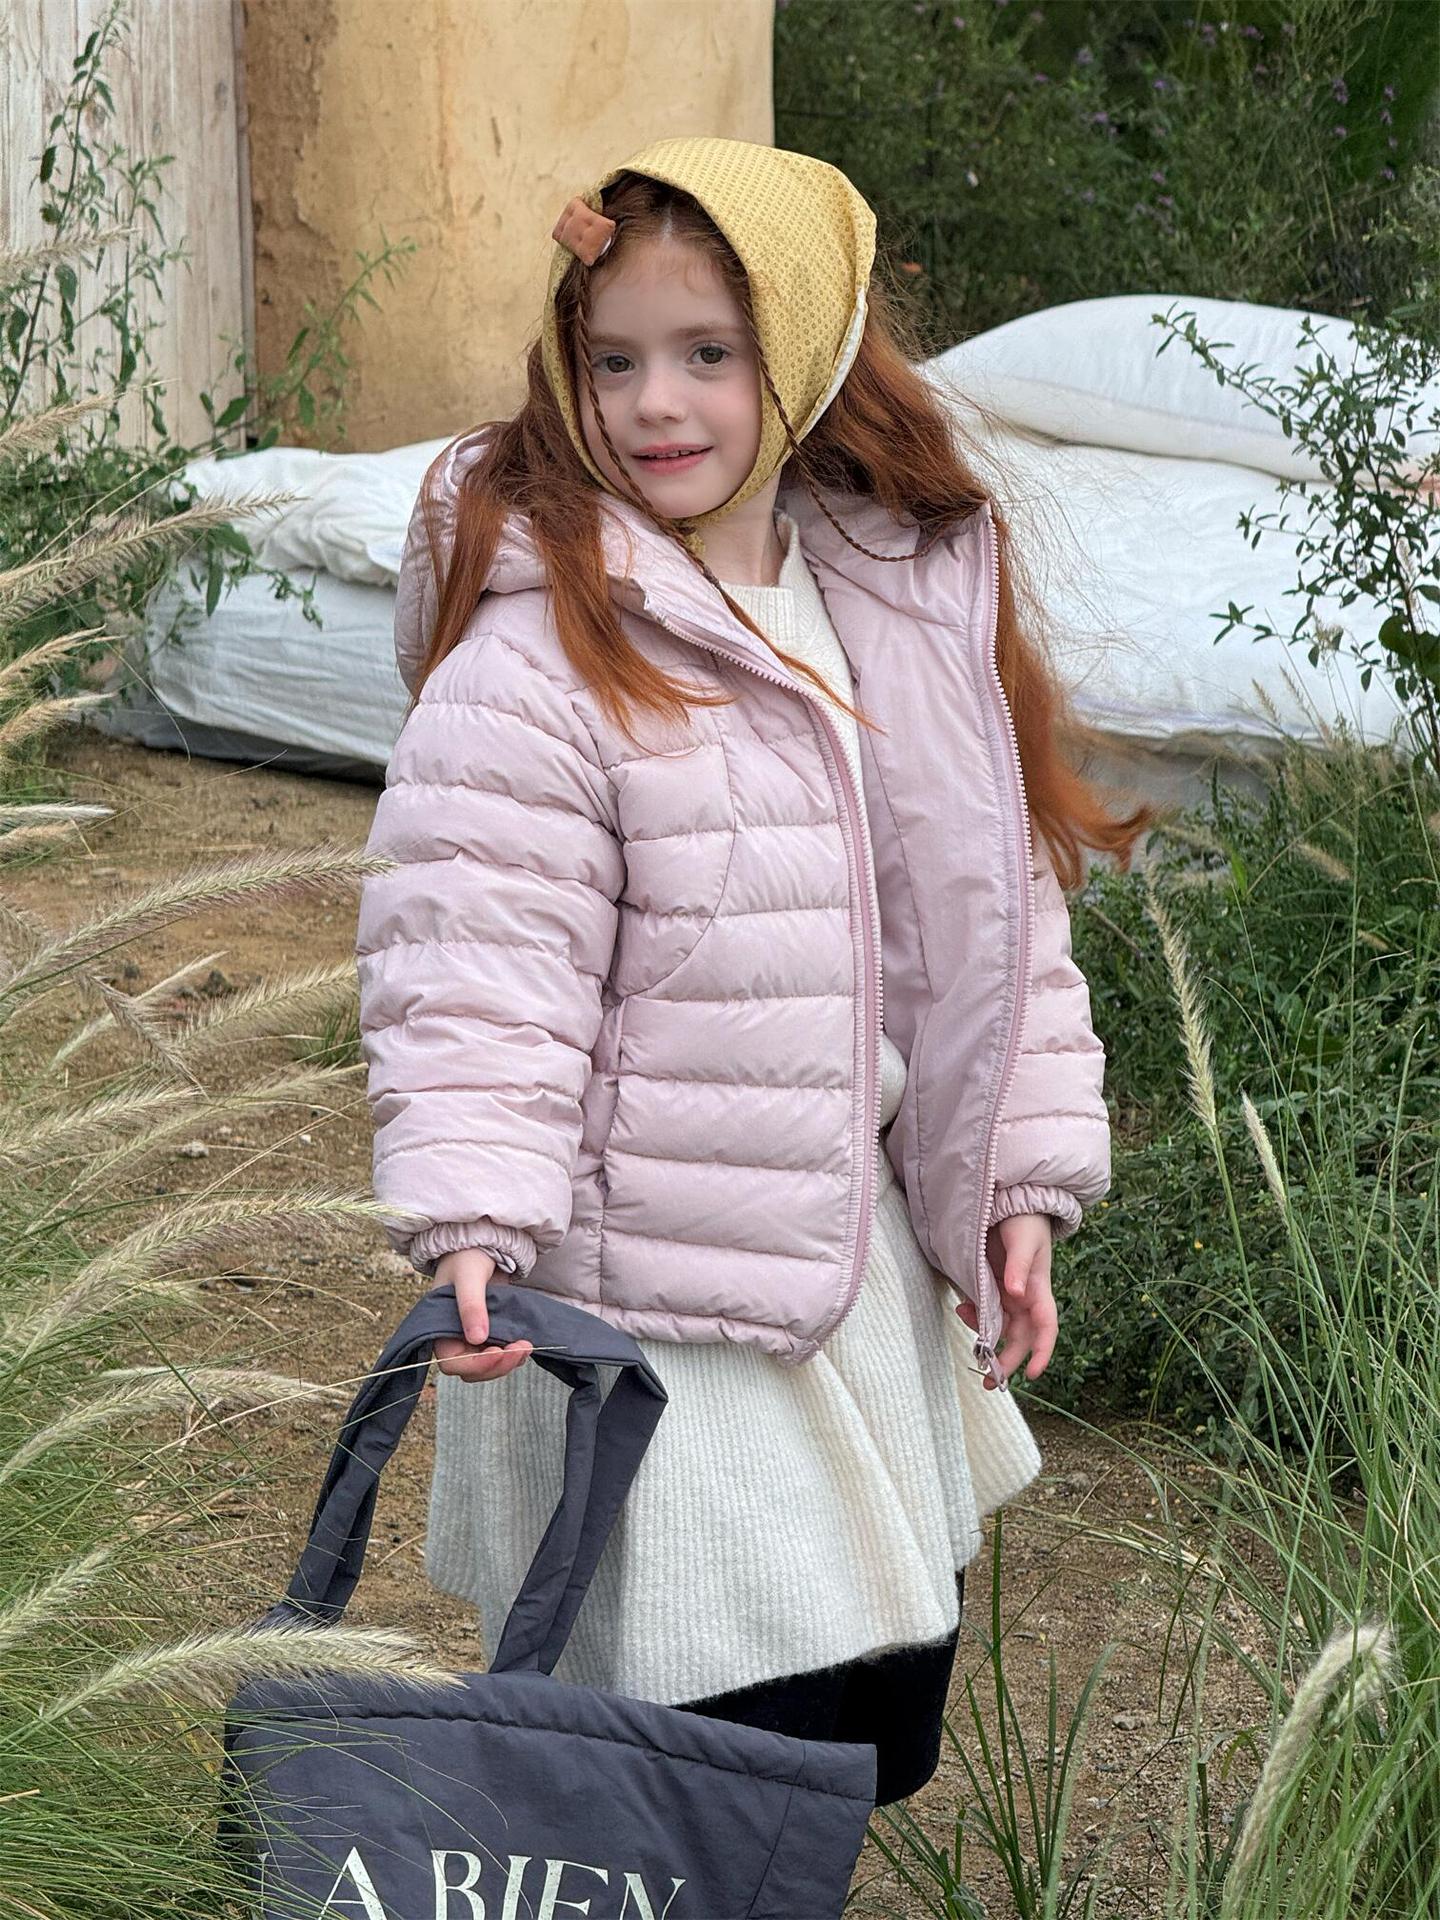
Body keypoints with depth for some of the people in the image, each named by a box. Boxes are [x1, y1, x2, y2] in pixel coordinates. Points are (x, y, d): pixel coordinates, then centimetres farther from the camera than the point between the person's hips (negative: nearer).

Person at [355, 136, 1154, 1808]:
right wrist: (471, 1219, -30)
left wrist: (1025, 1176, 10)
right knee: (743, 1726, -8)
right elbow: (477, 966, -19)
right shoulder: (540, 656, -16)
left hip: (868, 1262, 7)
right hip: (650, 1301, -7)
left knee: (888, 1727, 16)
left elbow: (999, 908, 12)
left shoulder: (924, 596, 4)